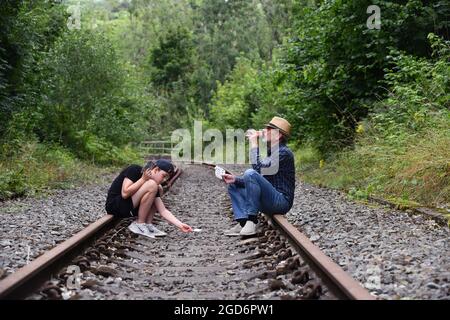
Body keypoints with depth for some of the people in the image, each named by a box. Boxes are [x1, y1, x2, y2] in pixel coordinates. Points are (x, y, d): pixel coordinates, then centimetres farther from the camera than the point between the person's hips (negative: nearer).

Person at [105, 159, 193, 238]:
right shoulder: (134, 170, -15)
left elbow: (163, 211, -2)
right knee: (151, 185, -21)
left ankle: (148, 224, -4)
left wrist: (180, 225, -12)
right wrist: (143, 179, -20)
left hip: (129, 208, 8)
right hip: (114, 205, -8)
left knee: (159, 189, 6)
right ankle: (139, 225, -13)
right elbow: (125, 194, -25)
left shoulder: (155, 187, 2)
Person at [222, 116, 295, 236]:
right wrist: (235, 179, 3)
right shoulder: (270, 152, 17)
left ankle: (252, 221, -22)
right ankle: (243, 222, -9)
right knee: (233, 186, 13)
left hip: (281, 201, -10)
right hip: (268, 202, 10)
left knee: (250, 173, -27)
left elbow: (259, 168, -26)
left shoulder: (283, 153, -12)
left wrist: (254, 144, -17)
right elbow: (258, 181, 17)